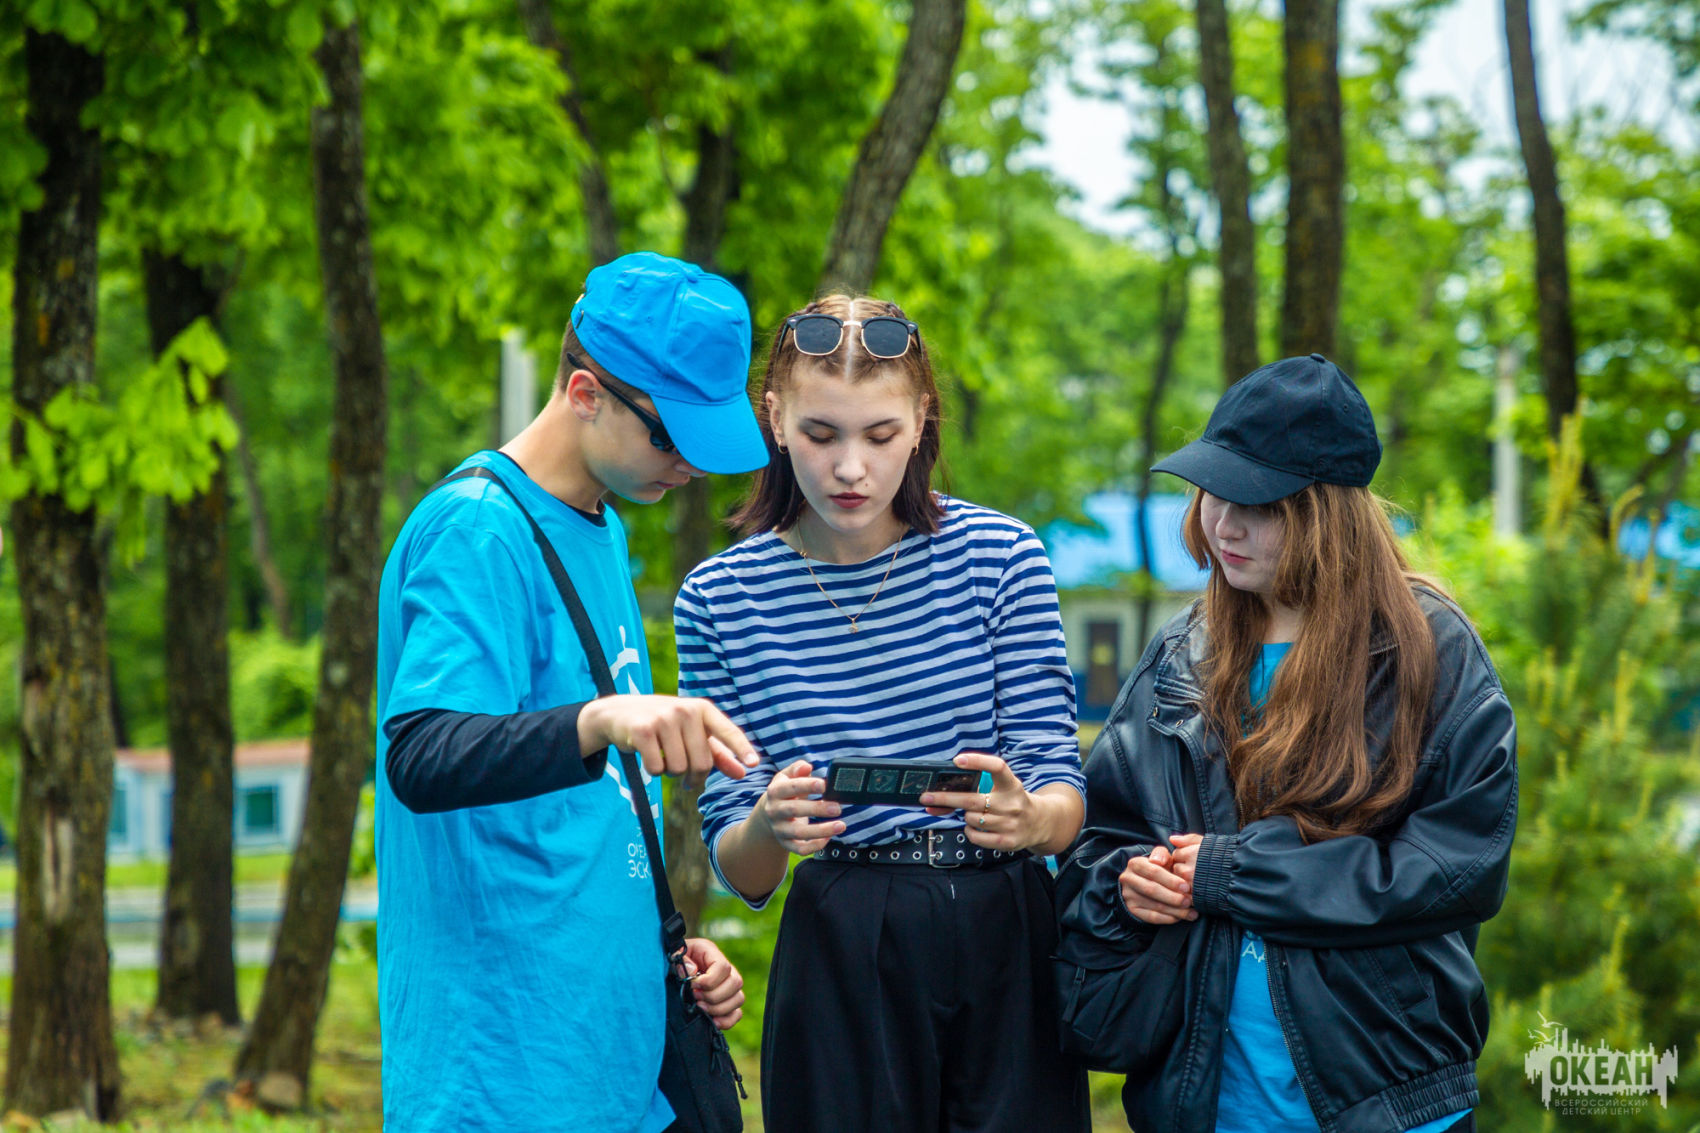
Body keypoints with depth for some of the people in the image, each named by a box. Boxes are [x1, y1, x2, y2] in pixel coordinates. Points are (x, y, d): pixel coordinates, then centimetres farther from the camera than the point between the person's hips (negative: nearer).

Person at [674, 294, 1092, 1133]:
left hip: (1010, 945, 1)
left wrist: (1028, 819, -26)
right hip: (843, 970, -1)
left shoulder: (998, 554, -1)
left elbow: (1062, 796, -3)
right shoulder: (720, 600, -1)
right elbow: (739, 873, 0)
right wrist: (769, 830, -23)